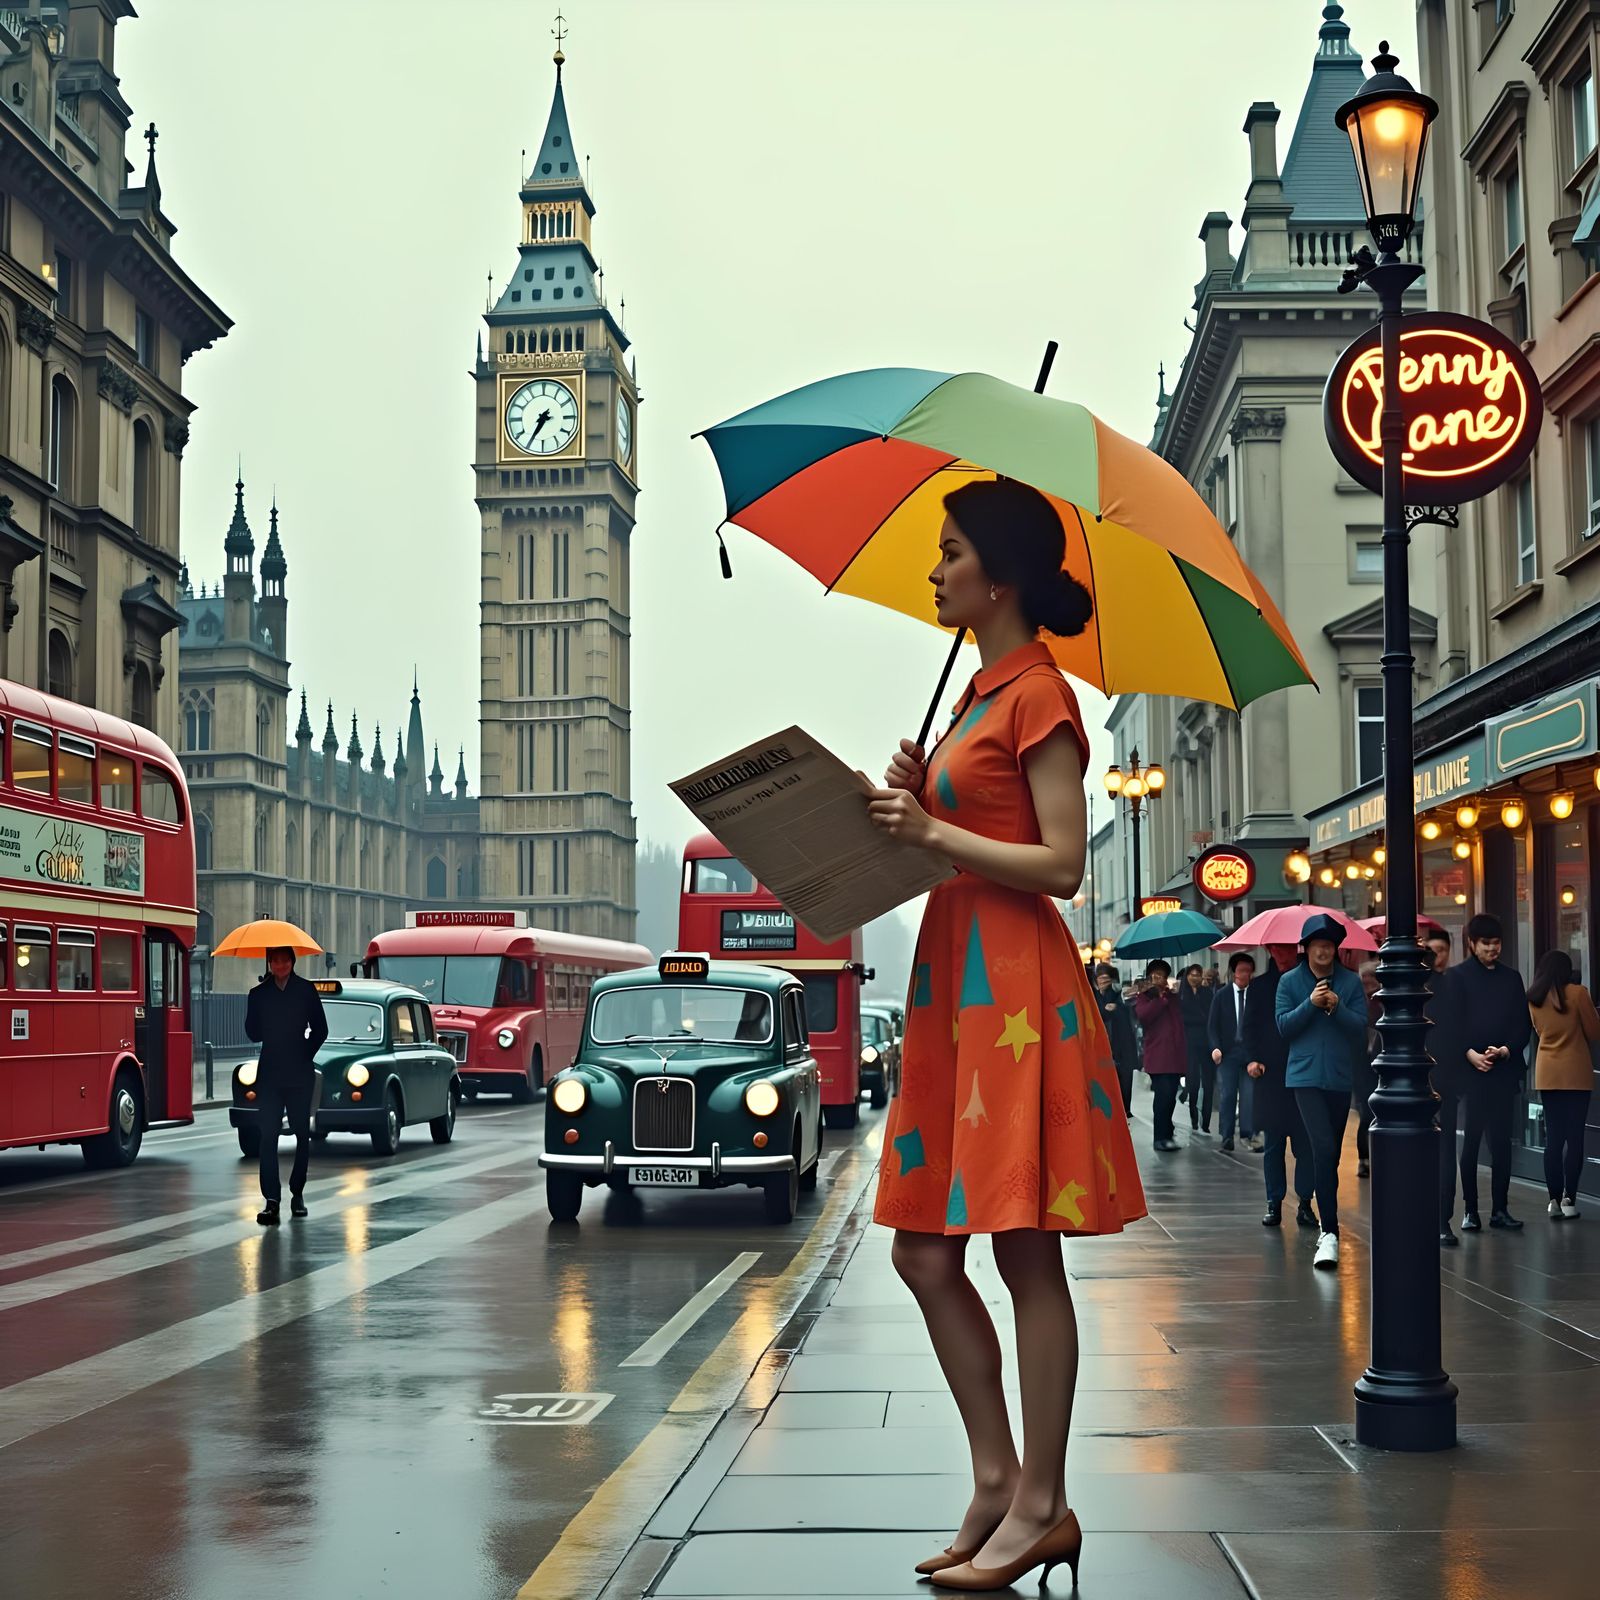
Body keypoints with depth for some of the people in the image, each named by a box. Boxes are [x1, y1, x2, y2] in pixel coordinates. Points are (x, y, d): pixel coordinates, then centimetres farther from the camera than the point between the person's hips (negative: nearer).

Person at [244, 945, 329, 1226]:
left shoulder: (306, 991, 4)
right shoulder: (259, 994, 7)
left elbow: (320, 1029, 5)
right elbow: (253, 1033, 6)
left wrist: (306, 1055, -1)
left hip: (300, 1073, 0)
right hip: (270, 1074, 0)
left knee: (302, 1134, 7)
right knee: (268, 1135, -8)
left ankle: (297, 1194, 20)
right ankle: (271, 1200, -13)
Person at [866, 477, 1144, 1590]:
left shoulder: (1039, 694, -8)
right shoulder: (980, 694, 19)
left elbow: (1063, 863, -14)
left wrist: (934, 831, -13)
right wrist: (912, 807, 4)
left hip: (1017, 983, -10)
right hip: (956, 979, 10)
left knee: (1026, 1254, -4)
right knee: (924, 1251, 9)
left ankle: (1041, 1506, 5)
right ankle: (997, 1482, 18)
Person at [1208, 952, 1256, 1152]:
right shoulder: (1222, 995, 5)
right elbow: (1214, 1025, 6)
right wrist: (1216, 1047, -7)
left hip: (1250, 1051, 0)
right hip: (1228, 1051, 0)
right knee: (1228, 1094, -4)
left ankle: (1249, 1134, 7)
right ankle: (1227, 1137, -1)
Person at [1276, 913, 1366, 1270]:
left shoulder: (1350, 982, 5)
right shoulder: (1290, 981, 3)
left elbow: (1361, 1028, -1)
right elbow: (1283, 1026, -3)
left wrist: (1337, 1007, -16)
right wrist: (1310, 1004, -16)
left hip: (1340, 1077, 3)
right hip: (1306, 1076, -3)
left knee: (1331, 1155, 13)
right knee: (1324, 1150, -17)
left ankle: (1327, 1226, 27)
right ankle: (1330, 1233, -21)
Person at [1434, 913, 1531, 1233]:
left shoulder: (1511, 977, 13)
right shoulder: (1456, 977, 2)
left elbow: (1524, 1023, 9)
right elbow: (1447, 1025, -4)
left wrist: (1507, 1050, -7)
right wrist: (1469, 1054, -15)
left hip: (1505, 1069, 3)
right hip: (1470, 1070, -3)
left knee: (1502, 1139, 3)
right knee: (1472, 1139, -1)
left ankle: (1500, 1208, 9)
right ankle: (1470, 1209, 4)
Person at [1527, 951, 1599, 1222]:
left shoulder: (1533, 999, 4)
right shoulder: (1577, 993, -8)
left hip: (1547, 1074, 4)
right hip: (1575, 1072, -4)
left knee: (1553, 1138, 6)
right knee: (1574, 1137, 1)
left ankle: (1555, 1200, 4)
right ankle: (1569, 1199, -1)